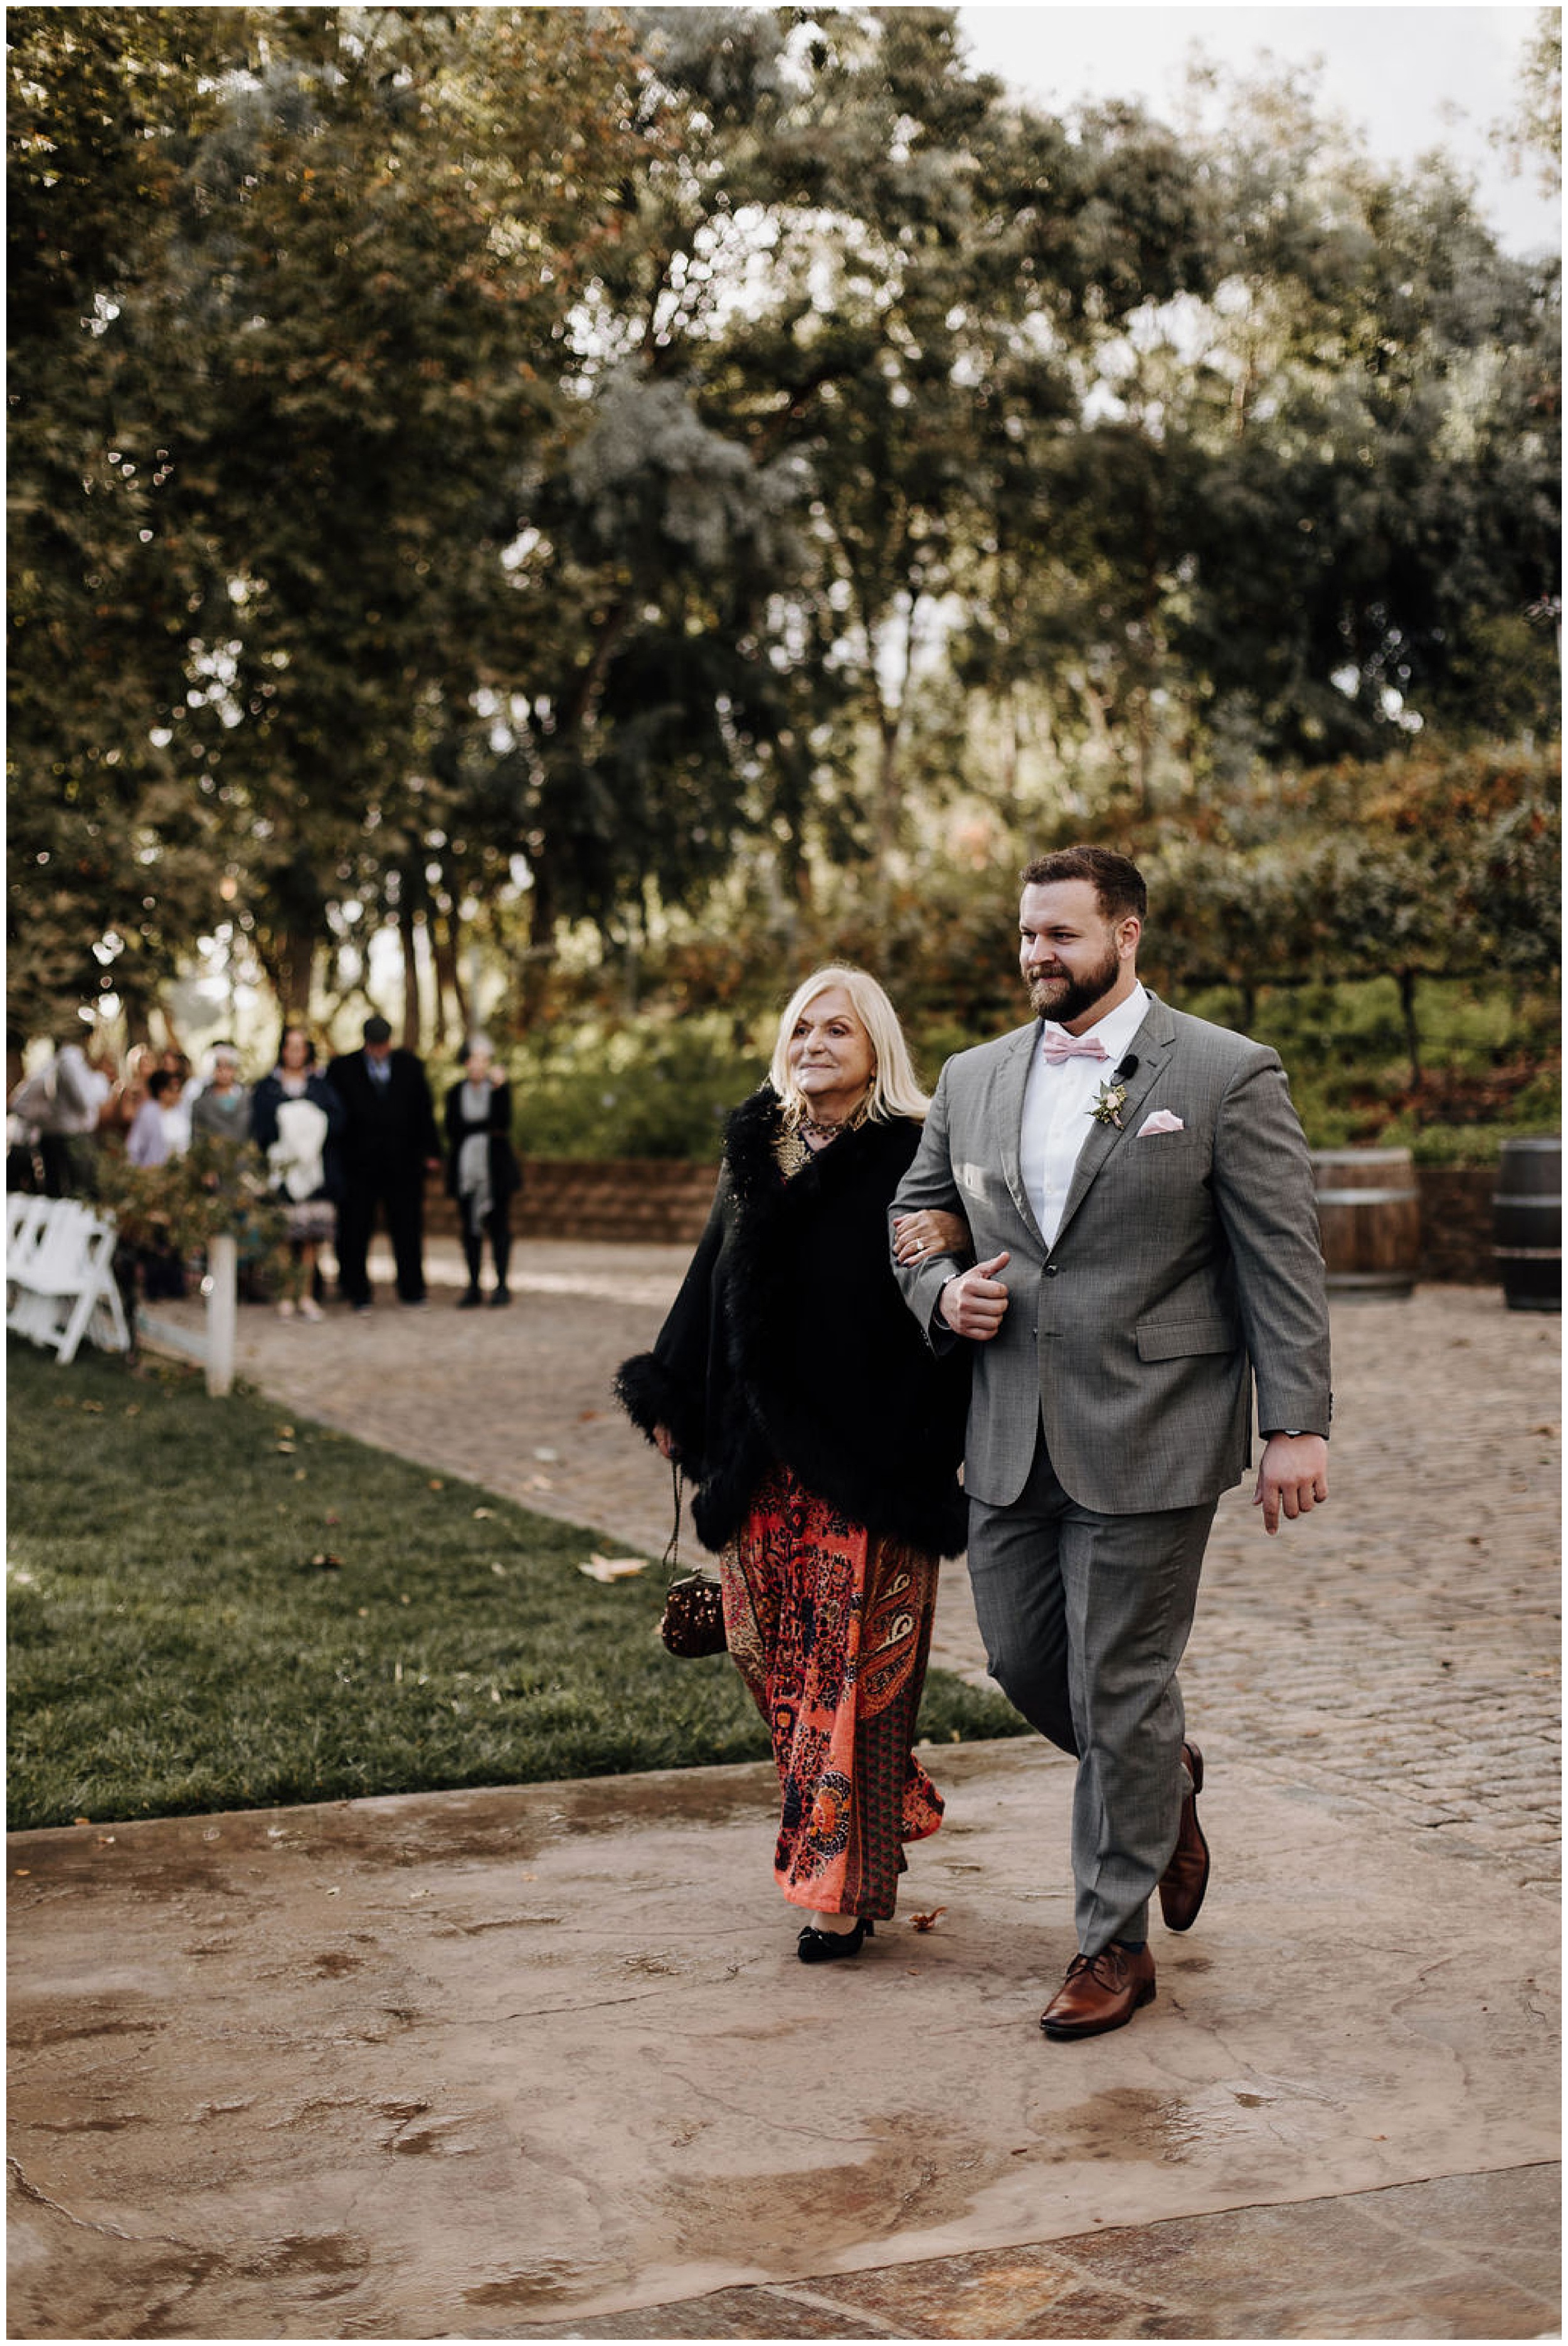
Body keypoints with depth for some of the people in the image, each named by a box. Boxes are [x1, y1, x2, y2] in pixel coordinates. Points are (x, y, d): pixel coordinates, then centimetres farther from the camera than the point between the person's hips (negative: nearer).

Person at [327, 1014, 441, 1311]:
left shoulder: (409, 1066, 8)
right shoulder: (342, 1069, 2)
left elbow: (424, 1110, 10)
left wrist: (430, 1152, 5)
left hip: (402, 1163, 1)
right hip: (358, 1163, -1)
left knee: (407, 1230, 5)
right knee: (354, 1232, 2)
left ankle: (412, 1292, 14)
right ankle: (358, 1294, 12)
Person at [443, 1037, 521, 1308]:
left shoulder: (500, 1087, 4)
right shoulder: (456, 1093, 10)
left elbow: (504, 1122, -11)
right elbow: (452, 1130, 0)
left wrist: (498, 1088, -17)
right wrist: (488, 1127, -8)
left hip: (496, 1166, -2)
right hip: (466, 1168, 2)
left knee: (498, 1223, -4)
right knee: (471, 1226, 2)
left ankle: (502, 1285, 0)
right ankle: (473, 1288, 5)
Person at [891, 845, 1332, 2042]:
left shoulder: (1229, 1076, -5)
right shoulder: (973, 1078, 10)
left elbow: (1284, 1261, -7)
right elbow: (914, 1214, 21)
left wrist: (1298, 1424, -12)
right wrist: (941, 1293, -1)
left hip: (1149, 1439, -5)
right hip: (1011, 1441, 6)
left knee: (1120, 1693, 1)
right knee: (1023, 1662, 14)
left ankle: (1115, 1943, 17)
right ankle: (1165, 1780, 44)